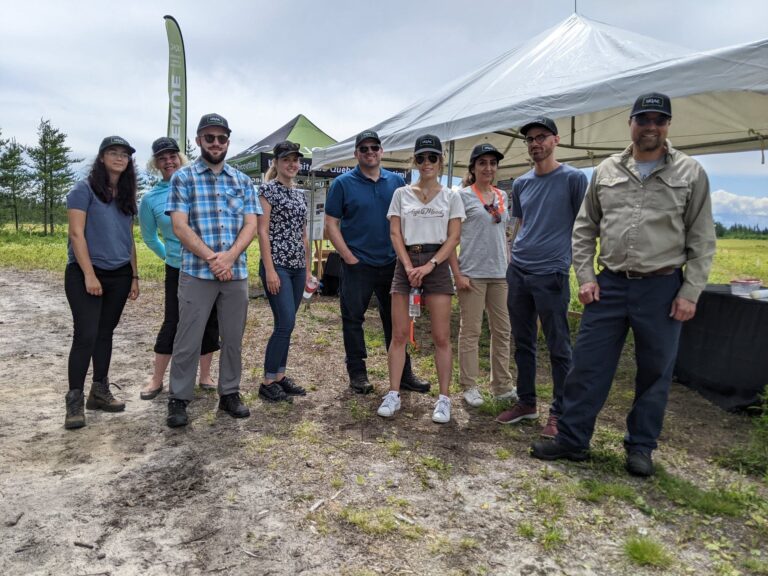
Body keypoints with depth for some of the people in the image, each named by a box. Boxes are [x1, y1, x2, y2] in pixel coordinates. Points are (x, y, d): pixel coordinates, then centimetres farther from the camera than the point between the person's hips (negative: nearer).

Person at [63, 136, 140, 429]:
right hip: (84, 273, -5)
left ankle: (100, 392, 20)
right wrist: (89, 274, -17)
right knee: (86, 335, -9)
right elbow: (76, 234, -11)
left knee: (105, 333, 11)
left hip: (119, 275, 6)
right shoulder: (84, 189, -5)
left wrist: (134, 276, 12)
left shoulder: (126, 196, 13)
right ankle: (75, 400, 0)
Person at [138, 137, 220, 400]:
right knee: (172, 324, 2)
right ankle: (157, 379, 18)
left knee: (210, 322, 8)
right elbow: (149, 237, 14)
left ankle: (205, 376, 23)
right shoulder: (150, 199, -1)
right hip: (178, 270, -1)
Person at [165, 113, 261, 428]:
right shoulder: (183, 177, 2)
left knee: (233, 338, 10)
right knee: (188, 340, 2)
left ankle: (230, 393, 25)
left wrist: (229, 257, -13)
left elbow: (250, 225, 3)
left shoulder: (242, 180, 11)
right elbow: (180, 226, -7)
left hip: (236, 272, 3)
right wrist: (211, 258, -16)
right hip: (196, 273, -3)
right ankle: (178, 399, 16)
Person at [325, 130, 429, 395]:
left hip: (391, 263, 3)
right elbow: (331, 224, -3)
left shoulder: (396, 181, 8)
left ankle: (403, 373, 20)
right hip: (357, 264, -3)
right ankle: (357, 373, 17)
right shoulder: (343, 183, -1)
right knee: (353, 319, 4)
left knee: (395, 319, 9)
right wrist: (348, 257, -10)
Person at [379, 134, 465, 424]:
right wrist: (409, 266, -10)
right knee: (399, 334, 0)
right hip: (406, 263, 1)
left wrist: (429, 266, -12)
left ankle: (444, 398, 6)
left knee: (441, 337, -1)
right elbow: (395, 234, 3)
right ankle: (393, 394, 9)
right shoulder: (401, 194, 9)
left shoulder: (450, 197, 7)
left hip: (436, 264, -1)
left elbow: (453, 237, 0)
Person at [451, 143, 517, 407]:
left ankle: (502, 386, 21)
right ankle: (470, 386, 13)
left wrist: (511, 266, 13)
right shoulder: (463, 195, -3)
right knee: (470, 331, 2)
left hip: (500, 274, 6)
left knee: (502, 330, 10)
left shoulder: (502, 196, 13)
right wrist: (457, 273, -12)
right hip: (472, 273, -6)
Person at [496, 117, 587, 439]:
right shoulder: (521, 183, 14)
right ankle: (526, 403, 25)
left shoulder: (573, 179, -2)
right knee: (523, 343, 12)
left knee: (558, 347, 2)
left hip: (551, 274, -6)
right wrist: (514, 258, 15)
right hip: (518, 272, 6)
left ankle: (559, 413, 13)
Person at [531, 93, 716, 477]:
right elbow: (585, 228, 10)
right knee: (588, 365, 4)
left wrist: (690, 293, -6)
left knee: (655, 372, 8)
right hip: (609, 285, 2)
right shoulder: (606, 171, 7)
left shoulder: (690, 173, 2)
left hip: (662, 289, -1)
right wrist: (585, 277, 1)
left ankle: (641, 446, 25)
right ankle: (572, 439, 17)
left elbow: (701, 240, 1)